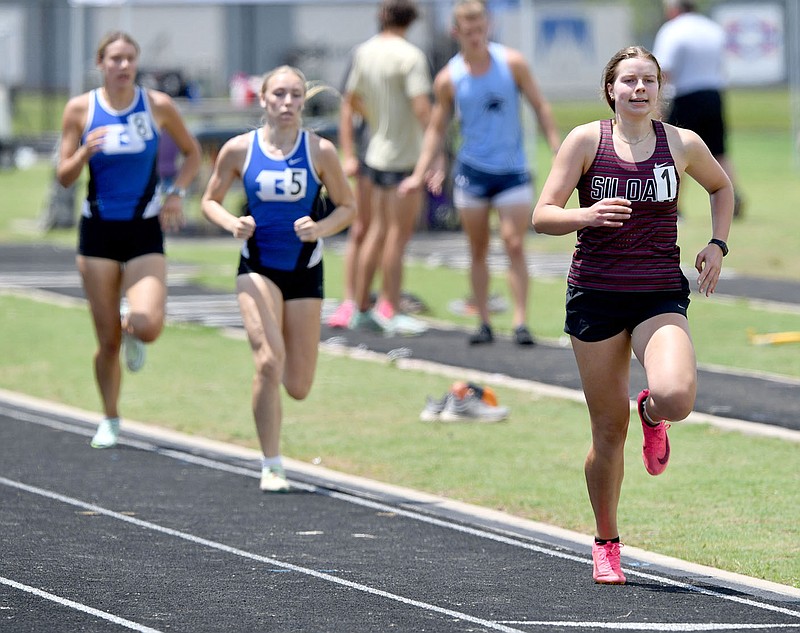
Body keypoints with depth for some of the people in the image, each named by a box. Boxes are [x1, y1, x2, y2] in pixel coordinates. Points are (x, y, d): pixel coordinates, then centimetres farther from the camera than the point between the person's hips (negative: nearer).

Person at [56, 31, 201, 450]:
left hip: (145, 232, 0)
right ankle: (110, 421, 21)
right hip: (98, 230, 0)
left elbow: (192, 152, 12)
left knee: (148, 327, -19)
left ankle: (131, 328, 18)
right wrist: (86, 152, -20)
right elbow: (64, 177, 0)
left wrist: (177, 193, -3)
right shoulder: (80, 109, -2)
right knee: (107, 340, 2)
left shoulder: (158, 106, -3)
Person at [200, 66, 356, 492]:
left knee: (298, 387, 3)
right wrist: (232, 224, -14)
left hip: (305, 270, 1)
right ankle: (271, 466, -7)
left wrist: (321, 229, -17)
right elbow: (210, 200, 7)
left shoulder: (319, 151, -5)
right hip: (258, 268, -1)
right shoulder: (239, 150, -4)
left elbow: (347, 206, 3)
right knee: (268, 362, -19)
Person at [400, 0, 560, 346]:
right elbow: (437, 128, 8)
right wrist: (419, 174, 0)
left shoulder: (512, 62, -4)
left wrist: (559, 150, -5)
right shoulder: (448, 79, -2)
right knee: (478, 250, 5)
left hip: (512, 171, -1)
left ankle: (521, 322, -10)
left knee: (514, 244, -10)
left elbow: (540, 106, 3)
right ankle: (484, 323, 13)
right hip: (472, 171, 1)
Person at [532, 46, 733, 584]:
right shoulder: (587, 141, -2)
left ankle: (652, 415, 14)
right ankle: (606, 544, 21)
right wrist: (586, 215, -25)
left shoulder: (683, 144, 2)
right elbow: (542, 216, -5)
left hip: (660, 295, 1)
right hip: (596, 293, 0)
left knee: (676, 397, -26)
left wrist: (717, 244, 9)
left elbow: (722, 186, 23)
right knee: (609, 429, 2)